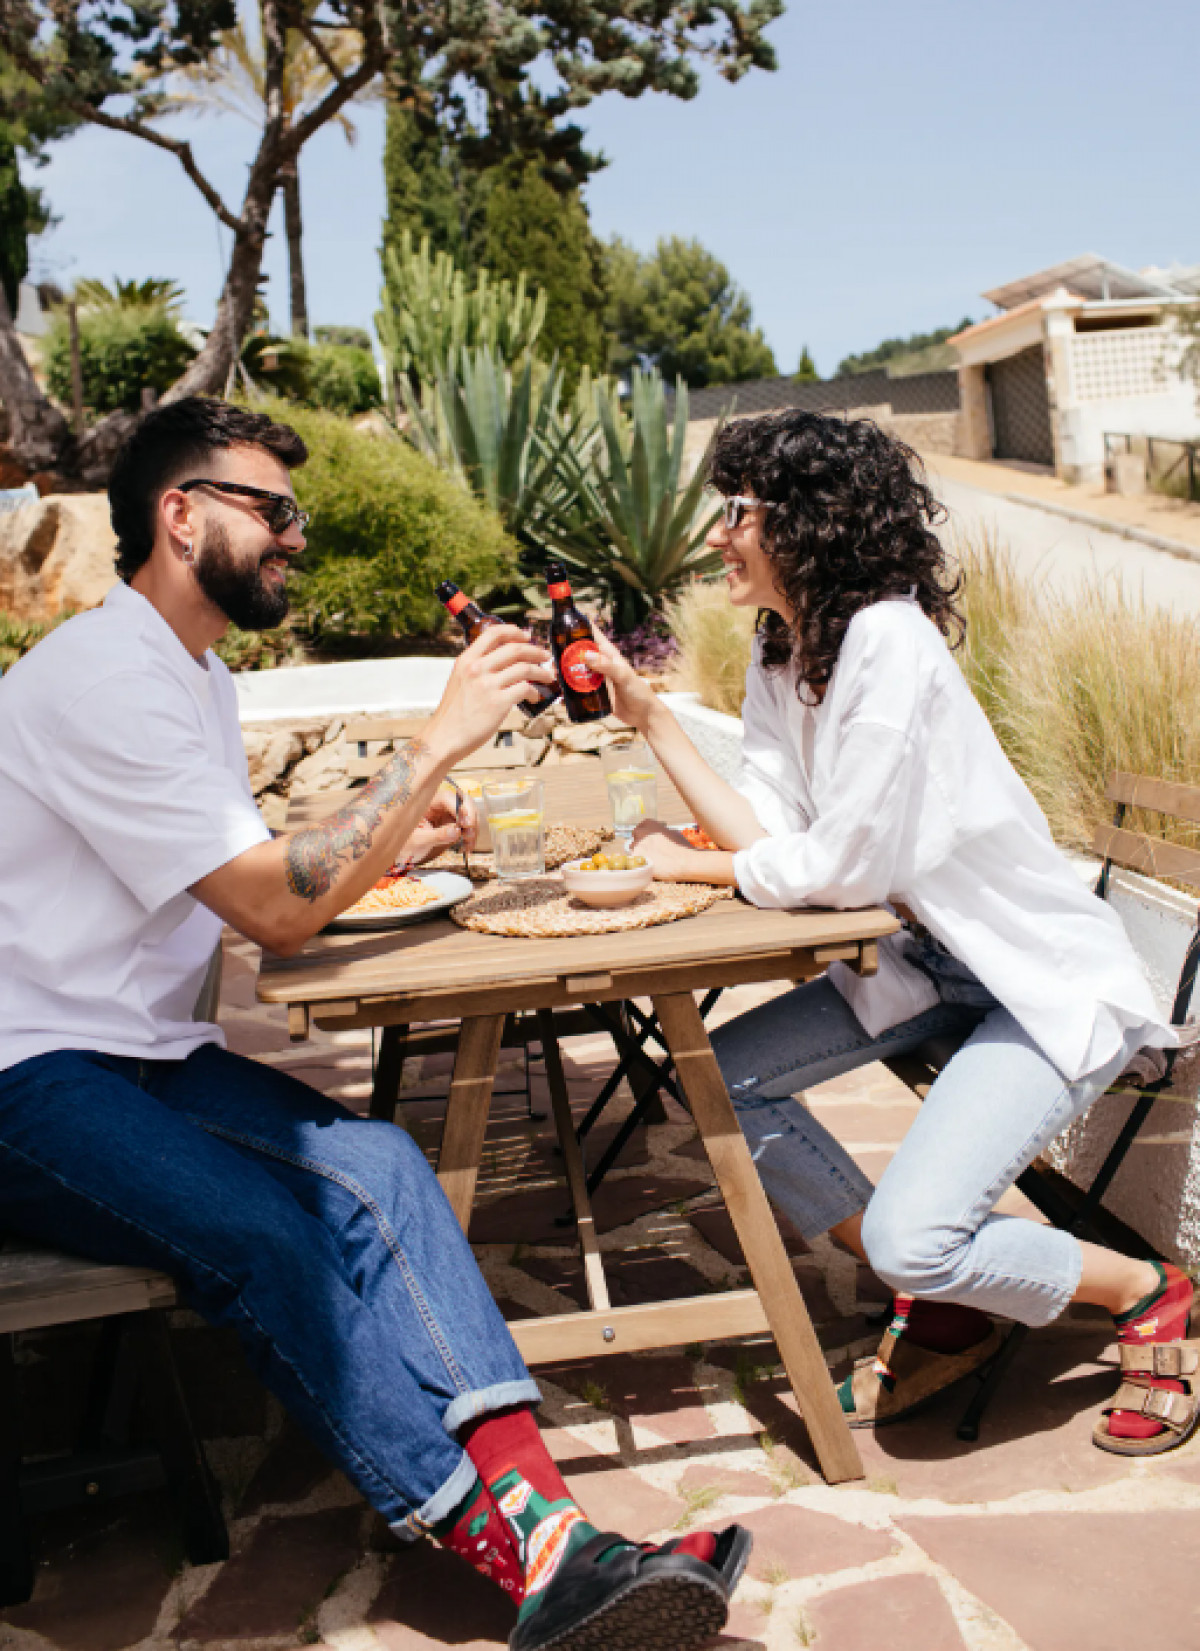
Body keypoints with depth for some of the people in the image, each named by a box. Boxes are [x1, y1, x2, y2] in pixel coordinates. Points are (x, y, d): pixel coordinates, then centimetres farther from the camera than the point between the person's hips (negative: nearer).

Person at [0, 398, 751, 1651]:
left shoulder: (194, 674, 17)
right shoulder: (102, 677, -16)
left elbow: (254, 887, 16)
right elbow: (277, 912, -20)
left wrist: (388, 847, 0)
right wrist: (442, 739, -18)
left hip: (143, 1053, 8)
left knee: (371, 1166, -19)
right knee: (272, 1233, -30)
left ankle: (533, 1513, -29)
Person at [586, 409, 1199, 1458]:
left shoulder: (887, 641, -24)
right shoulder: (780, 651, 3)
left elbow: (842, 866, -24)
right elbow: (770, 830, -4)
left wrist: (686, 865, -10)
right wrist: (650, 715, -6)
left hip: (1055, 984, -9)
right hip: (933, 958, 9)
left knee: (910, 1238, -20)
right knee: (723, 1078, 2)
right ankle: (947, 1313, 15)